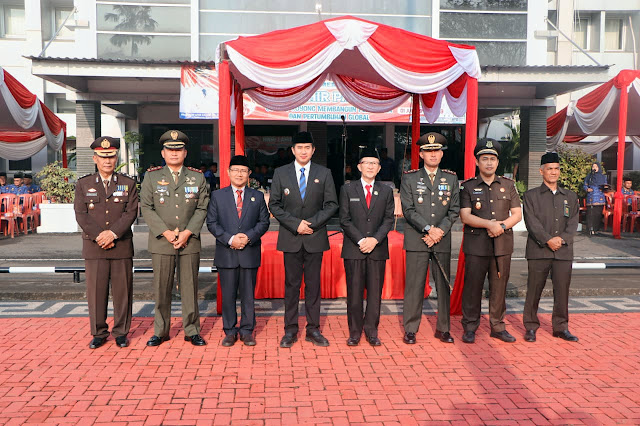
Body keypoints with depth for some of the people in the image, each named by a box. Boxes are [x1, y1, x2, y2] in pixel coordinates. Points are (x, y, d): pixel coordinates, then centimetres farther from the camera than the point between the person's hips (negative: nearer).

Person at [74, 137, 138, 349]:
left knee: (122, 290, 3)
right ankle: (99, 333, 17)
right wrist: (99, 236, -12)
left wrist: (113, 233, -14)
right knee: (96, 290, 4)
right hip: (93, 246, 0)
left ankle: (121, 332, 15)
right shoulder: (83, 184, 9)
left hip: (122, 246, 0)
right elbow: (81, 214, -1)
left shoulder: (128, 183, 7)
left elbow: (131, 212, -2)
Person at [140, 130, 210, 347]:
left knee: (190, 287, 5)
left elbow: (202, 209, 3)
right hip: (161, 241, 0)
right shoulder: (151, 176, 5)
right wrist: (166, 232, -10)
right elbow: (146, 208, 0)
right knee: (161, 288, 5)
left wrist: (187, 232, -10)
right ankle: (160, 331, 18)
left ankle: (192, 331, 16)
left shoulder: (198, 177, 7)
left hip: (190, 241, 1)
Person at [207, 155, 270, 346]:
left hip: (250, 253, 1)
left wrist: (248, 237, -12)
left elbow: (264, 222, 5)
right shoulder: (217, 195, 6)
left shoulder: (258, 196, 9)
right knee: (228, 295, 6)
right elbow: (212, 223, 1)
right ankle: (230, 331, 18)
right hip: (226, 254, 0)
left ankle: (247, 331, 18)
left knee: (248, 294, 6)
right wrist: (230, 239, -12)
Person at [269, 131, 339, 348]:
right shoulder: (281, 173, 5)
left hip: (315, 237, 0)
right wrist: (295, 224, -10)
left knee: (313, 284, 5)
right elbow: (274, 205, 2)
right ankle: (290, 330, 14)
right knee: (291, 284, 5)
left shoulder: (324, 173, 4)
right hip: (290, 238, 0)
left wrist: (312, 223, -11)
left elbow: (331, 204, 2)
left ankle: (313, 329, 15)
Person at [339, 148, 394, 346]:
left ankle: (371, 330, 16)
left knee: (375, 292, 4)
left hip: (378, 249, 2)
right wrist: (360, 240, -11)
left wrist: (375, 239, -10)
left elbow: (389, 219, 5)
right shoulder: (347, 189, 6)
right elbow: (345, 219, -1)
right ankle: (355, 331, 13)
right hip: (353, 249, -1)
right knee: (354, 292, 2)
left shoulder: (386, 191, 11)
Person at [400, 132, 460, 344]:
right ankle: (410, 329, 9)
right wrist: (428, 229, -13)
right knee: (414, 285, -1)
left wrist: (440, 230, -8)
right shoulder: (409, 178, 5)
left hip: (443, 241, 2)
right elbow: (408, 210, -3)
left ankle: (443, 329, 19)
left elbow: (454, 210, 6)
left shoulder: (451, 179, 12)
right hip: (416, 240, -2)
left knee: (444, 285, 7)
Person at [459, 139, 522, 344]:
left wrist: (502, 226, -10)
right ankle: (470, 327, 11)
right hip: (476, 245, -2)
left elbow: (517, 214, 8)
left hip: (502, 244, 3)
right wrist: (489, 224, -18)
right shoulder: (467, 186, 4)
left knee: (499, 287, 7)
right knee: (473, 286, 0)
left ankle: (498, 326, 20)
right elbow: (465, 216, -6)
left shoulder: (508, 185, 12)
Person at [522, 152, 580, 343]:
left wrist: (562, 239, -9)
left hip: (564, 252, 3)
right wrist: (548, 240, -15)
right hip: (538, 251, -3)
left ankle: (561, 327, 19)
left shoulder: (571, 196, 17)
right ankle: (531, 327, 13)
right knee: (534, 290, 1)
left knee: (562, 290, 5)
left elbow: (573, 222, 8)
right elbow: (532, 222, -5)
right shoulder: (531, 195, 6)